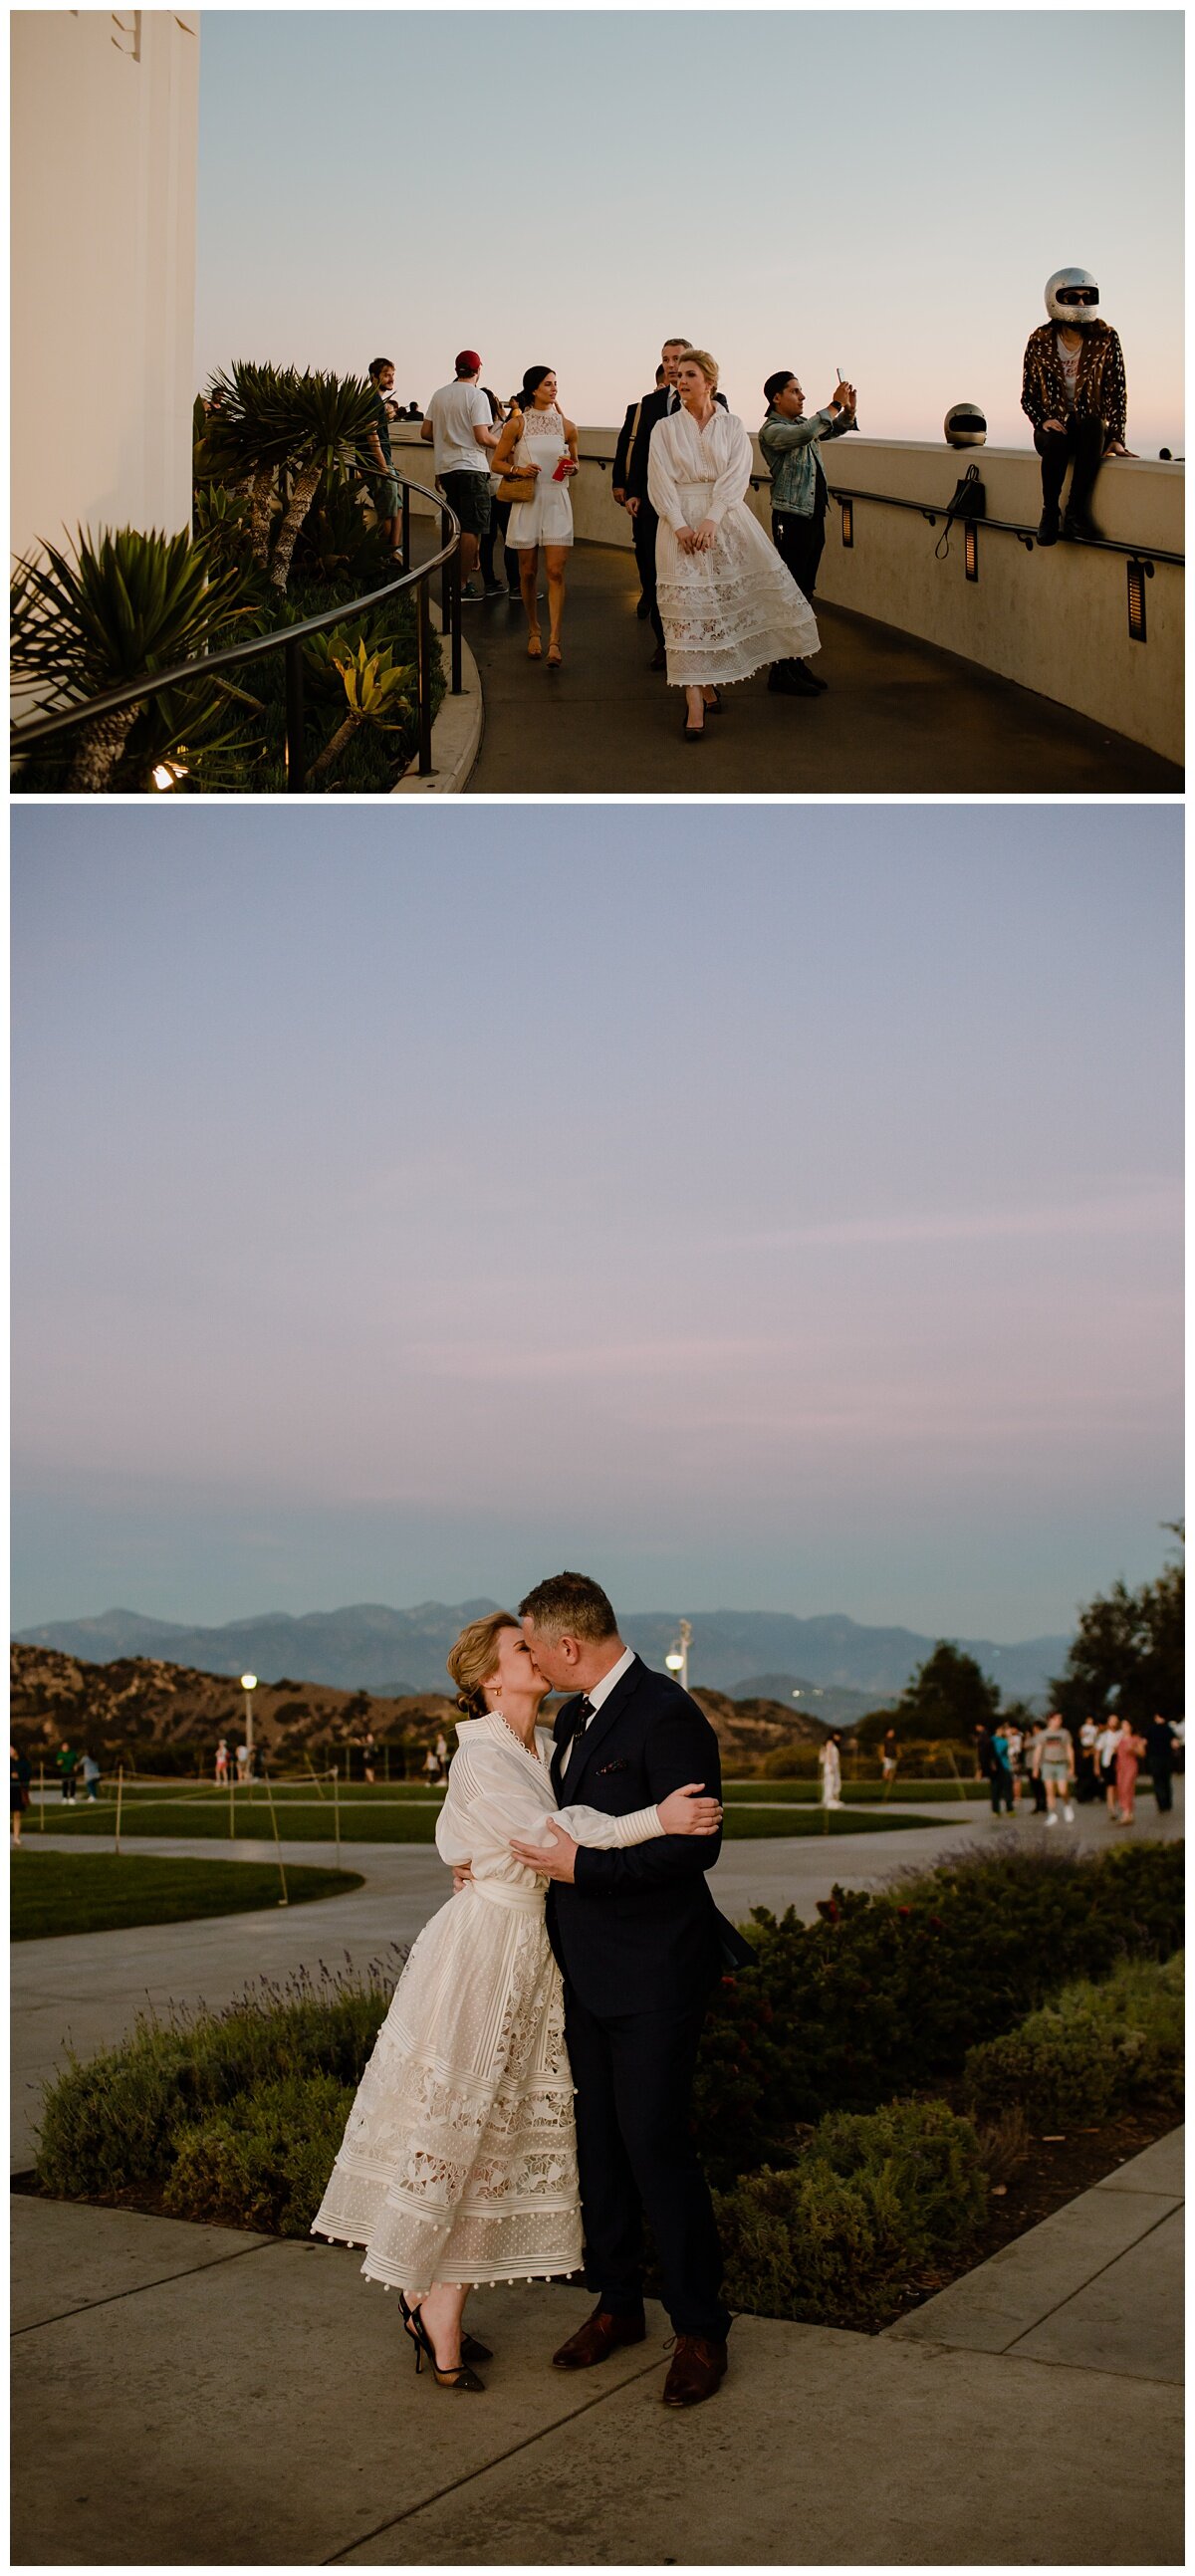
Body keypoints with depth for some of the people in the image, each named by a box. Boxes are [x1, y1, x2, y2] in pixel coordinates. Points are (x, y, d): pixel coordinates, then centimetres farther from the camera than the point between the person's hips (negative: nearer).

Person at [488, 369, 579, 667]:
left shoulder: (566, 426, 6)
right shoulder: (517, 424, 1)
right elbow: (497, 462, 5)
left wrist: (571, 468, -4)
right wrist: (518, 469, -13)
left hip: (557, 502, 0)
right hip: (527, 502, 0)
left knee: (555, 572, -10)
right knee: (528, 572, 6)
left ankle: (554, 641, -14)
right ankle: (533, 632, 24)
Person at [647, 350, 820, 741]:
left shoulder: (732, 427, 7)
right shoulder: (665, 429, 8)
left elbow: (736, 477, -5)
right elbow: (661, 481, -1)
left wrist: (711, 520, -19)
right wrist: (680, 525, -16)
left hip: (726, 519, 1)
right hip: (680, 521, -1)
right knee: (687, 606, -6)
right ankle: (696, 701, -8)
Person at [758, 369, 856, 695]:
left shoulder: (803, 422, 14)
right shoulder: (772, 430, -12)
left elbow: (835, 429, 21)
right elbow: (804, 435, -30)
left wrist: (848, 409, 0)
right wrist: (834, 406, -25)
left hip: (814, 516, 9)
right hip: (791, 518, -9)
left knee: (804, 593, 12)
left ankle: (795, 662, 19)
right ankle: (781, 671, -5)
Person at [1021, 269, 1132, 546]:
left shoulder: (1105, 339, -2)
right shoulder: (1039, 342, -1)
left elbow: (1117, 393, -4)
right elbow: (1028, 396, 4)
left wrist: (1116, 439, -15)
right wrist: (1043, 421, -17)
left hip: (1091, 427, 0)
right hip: (1053, 426, 0)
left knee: (1093, 424, -36)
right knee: (1056, 440, -36)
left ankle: (1076, 511, -33)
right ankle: (1049, 512, -22)